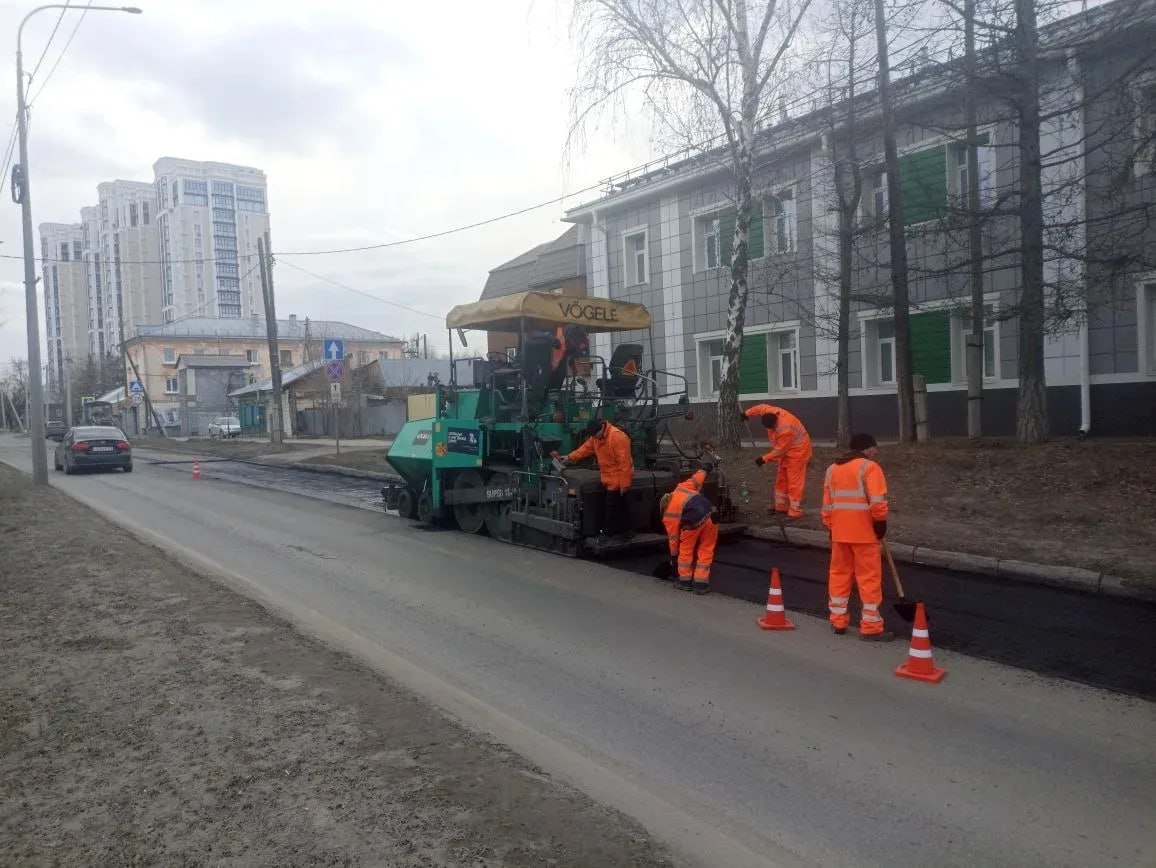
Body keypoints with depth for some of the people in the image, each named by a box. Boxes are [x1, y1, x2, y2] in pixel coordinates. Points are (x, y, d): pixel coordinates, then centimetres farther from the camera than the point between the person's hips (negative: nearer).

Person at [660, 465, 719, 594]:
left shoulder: (668, 515, 17)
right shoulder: (680, 489, 28)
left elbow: (673, 537, 19)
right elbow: (697, 478, 26)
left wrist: (674, 557, 29)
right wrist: (705, 468, 46)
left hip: (695, 520, -4)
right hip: (711, 514, 4)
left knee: (686, 549, 19)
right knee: (706, 551, 15)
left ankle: (685, 582, 27)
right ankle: (701, 584, 14)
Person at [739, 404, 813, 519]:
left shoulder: (785, 430, -37)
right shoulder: (770, 412, -16)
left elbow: (780, 450, -26)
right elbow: (761, 408, 8)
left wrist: (764, 459, -19)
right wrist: (747, 413, 3)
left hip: (797, 452, -9)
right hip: (786, 450, 9)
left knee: (794, 482, -9)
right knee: (781, 480, 15)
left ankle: (795, 512, -6)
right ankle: (781, 507, 24)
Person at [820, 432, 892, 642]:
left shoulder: (832, 469, 12)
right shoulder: (869, 467, -8)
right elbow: (877, 501, -17)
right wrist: (881, 522, -4)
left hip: (840, 532, 6)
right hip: (864, 532, -6)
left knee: (839, 574, 14)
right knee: (869, 578, 1)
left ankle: (838, 622, 20)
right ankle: (871, 628, 4)